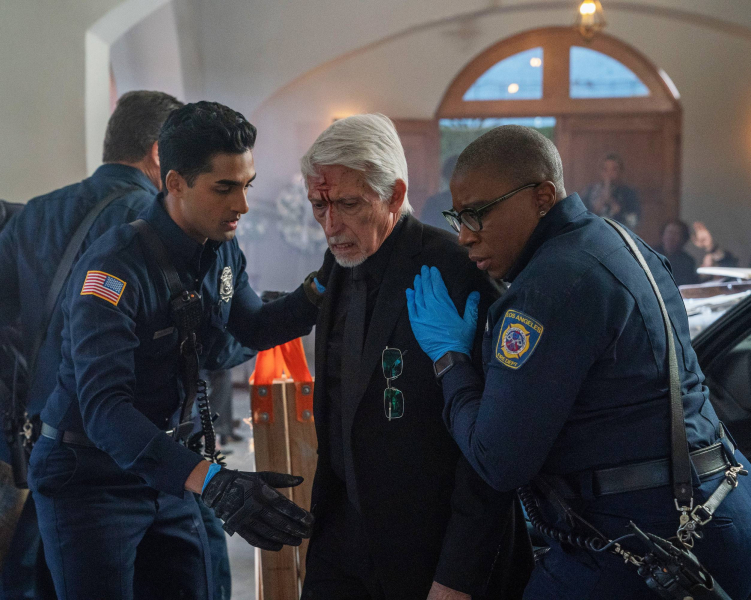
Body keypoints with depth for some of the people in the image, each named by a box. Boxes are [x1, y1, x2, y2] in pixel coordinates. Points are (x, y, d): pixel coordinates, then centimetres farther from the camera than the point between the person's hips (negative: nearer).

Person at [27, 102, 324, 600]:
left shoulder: (223, 251, 0)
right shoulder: (115, 268, -26)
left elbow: (255, 328, 18)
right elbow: (103, 408, -35)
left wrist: (323, 291, -3)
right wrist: (211, 482, -47)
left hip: (164, 472, 7)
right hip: (90, 477, -7)